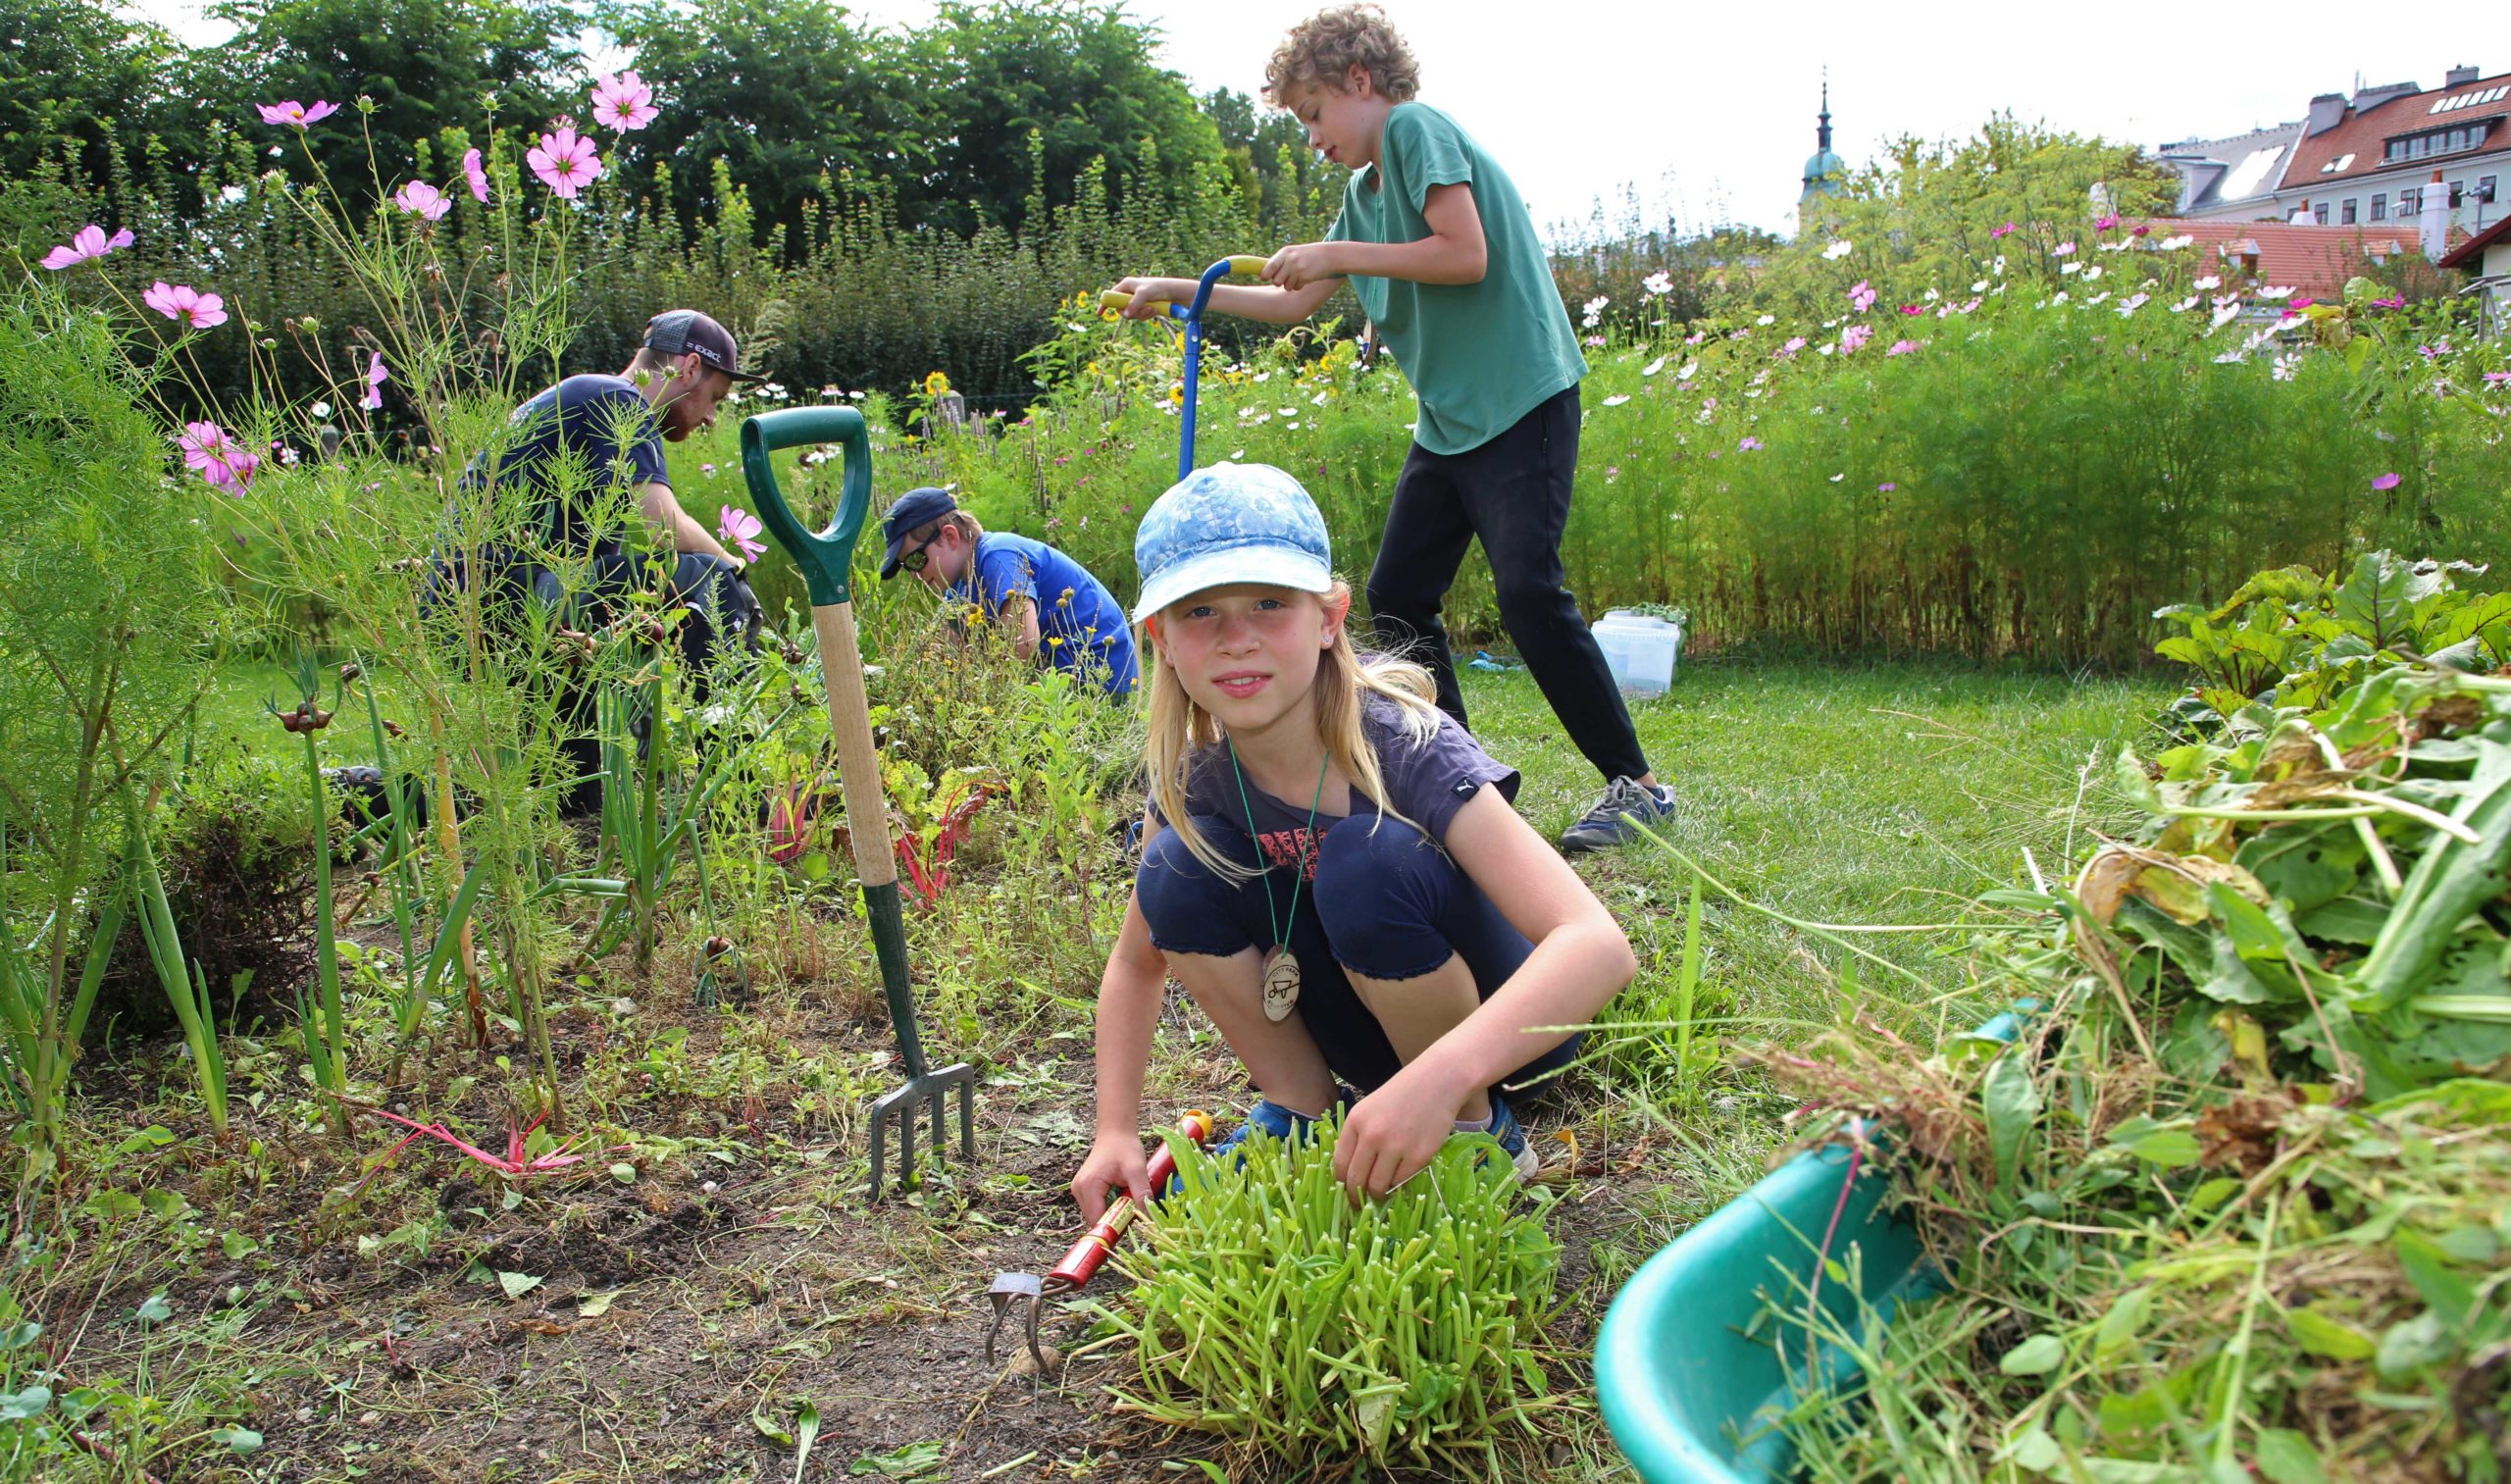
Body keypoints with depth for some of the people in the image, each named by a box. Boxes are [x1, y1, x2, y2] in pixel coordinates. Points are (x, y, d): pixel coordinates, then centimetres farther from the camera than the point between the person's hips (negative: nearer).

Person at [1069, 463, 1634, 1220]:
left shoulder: (1405, 746, -28)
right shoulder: (1198, 776, -12)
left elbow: (1599, 944, -38)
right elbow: (1137, 961, 4)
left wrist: (1442, 1077, -53)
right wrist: (1116, 1130, -10)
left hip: (1499, 1031, -4)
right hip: (1376, 1031, 5)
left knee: (1367, 858, -33)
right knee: (1176, 872, -17)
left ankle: (1475, 1126, -10)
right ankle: (1304, 1107, 1)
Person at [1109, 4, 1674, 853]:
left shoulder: (1417, 129, -6)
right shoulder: (1363, 194, 18)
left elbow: (1465, 254, -19)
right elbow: (1297, 303, 25)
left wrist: (1336, 255, -12)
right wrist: (1178, 293, 21)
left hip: (1522, 402, -9)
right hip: (1448, 421, 9)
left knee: (1529, 594, -17)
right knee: (1397, 597, 5)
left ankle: (1637, 784, -5)